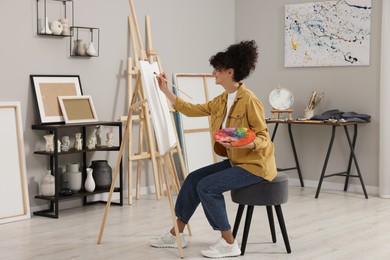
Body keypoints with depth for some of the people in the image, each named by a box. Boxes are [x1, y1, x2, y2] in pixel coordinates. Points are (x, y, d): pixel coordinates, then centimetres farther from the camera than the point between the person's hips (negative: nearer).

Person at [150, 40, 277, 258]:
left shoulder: (249, 100, -21)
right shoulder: (222, 100, 6)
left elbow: (263, 137, -19)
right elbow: (192, 110, 12)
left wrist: (240, 143, -36)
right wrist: (166, 91, 12)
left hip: (255, 164, -9)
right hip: (236, 161, 9)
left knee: (207, 186, -20)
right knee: (194, 178, 3)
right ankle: (176, 234, 13)